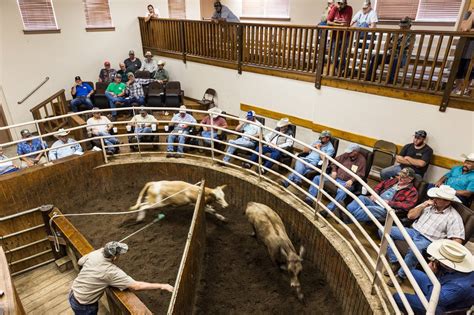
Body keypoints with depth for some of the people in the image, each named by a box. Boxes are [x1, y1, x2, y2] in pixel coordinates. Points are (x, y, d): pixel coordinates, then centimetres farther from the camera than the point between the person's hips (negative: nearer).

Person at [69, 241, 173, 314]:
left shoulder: (95, 253, -16)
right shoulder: (112, 272, -33)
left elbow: (80, 262, 7)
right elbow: (136, 286, -34)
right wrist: (162, 286, -29)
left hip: (73, 294, 7)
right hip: (83, 306, -7)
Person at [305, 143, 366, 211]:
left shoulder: (362, 160, -5)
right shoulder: (346, 155, 8)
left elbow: (360, 175, -12)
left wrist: (352, 180, -28)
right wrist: (334, 170, 3)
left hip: (346, 182, -6)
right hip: (336, 177, 6)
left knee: (342, 192, -41)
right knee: (317, 178, -4)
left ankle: (328, 209, -36)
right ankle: (309, 199, -8)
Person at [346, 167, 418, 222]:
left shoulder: (412, 192, 2)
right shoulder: (394, 180, 21)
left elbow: (407, 205, -12)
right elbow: (380, 185, 29)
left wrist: (389, 203, -19)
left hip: (386, 209, -6)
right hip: (375, 202, 7)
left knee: (368, 209, -36)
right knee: (361, 198, -24)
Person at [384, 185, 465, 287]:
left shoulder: (454, 217, -6)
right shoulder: (429, 205, 9)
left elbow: (457, 241, -12)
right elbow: (410, 215, 7)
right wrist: (423, 206, -5)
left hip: (428, 241, -6)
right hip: (413, 231, 6)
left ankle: (401, 275, -19)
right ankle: (395, 262, -10)